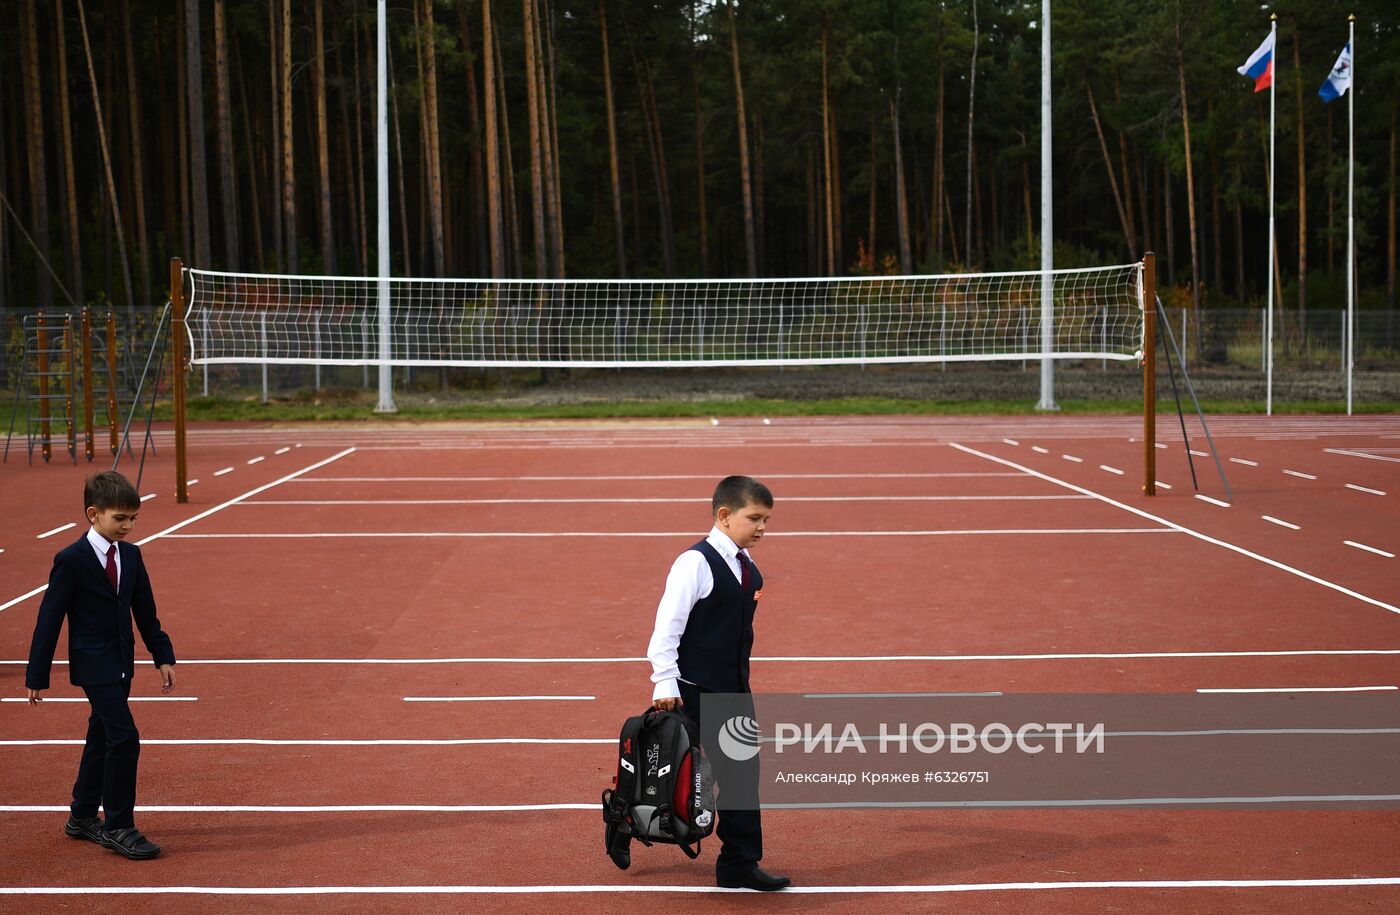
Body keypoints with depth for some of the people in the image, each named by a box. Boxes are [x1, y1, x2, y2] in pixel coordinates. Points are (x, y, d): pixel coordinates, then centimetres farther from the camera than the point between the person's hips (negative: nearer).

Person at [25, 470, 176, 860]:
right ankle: (118, 827, -6)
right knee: (124, 737, -14)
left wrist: (163, 656, 8)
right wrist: (37, 675, -10)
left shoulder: (131, 555, 6)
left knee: (102, 738, 15)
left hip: (120, 665, 7)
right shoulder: (71, 560, -14)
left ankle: (83, 817, 28)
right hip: (93, 664, -7)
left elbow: (145, 613, 13)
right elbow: (50, 619, -11)